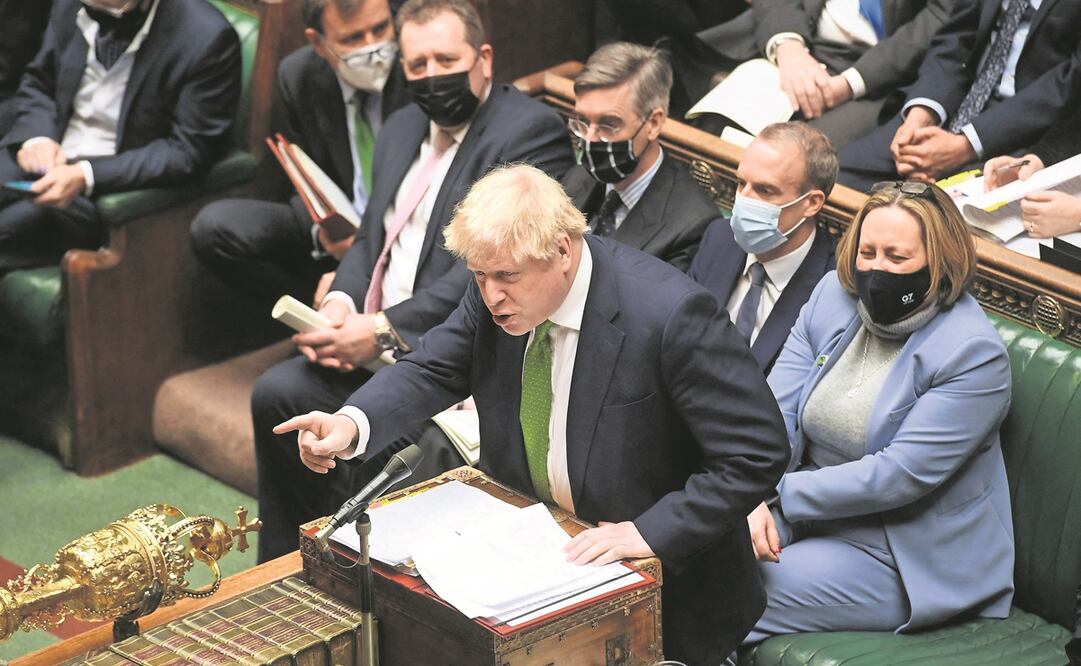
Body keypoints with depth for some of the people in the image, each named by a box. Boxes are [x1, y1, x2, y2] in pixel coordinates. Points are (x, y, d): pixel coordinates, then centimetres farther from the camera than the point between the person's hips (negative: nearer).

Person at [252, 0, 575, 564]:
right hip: (370, 333, 8)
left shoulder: (531, 131, -11)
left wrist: (385, 330, -22)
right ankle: (284, 569, 6)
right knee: (276, 391, -8)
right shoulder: (402, 129, 17)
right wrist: (341, 300, -4)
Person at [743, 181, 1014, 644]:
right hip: (812, 515, 6)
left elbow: (899, 475, -22)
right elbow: (779, 409, -5)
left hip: (907, 557, -6)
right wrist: (756, 498, -24)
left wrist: (779, 496, -22)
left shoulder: (973, 355, -18)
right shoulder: (833, 295, 0)